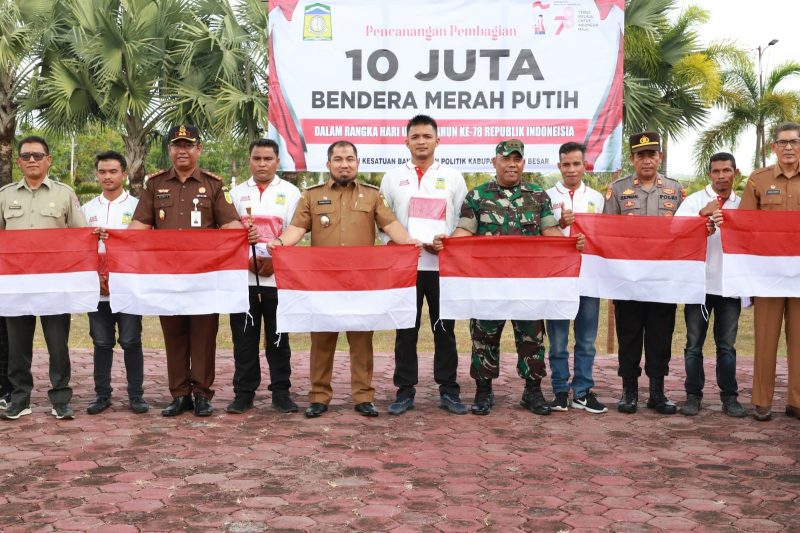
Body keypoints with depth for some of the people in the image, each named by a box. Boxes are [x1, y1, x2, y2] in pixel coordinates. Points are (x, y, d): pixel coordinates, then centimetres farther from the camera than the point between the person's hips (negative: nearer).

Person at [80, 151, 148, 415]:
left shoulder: (136, 206, 2)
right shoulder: (87, 209, 11)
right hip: (97, 289, 3)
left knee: (131, 342, -1)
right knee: (101, 343, 8)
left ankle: (136, 394, 8)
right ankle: (102, 394, 16)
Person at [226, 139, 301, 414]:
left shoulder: (290, 192, 7)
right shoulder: (237, 193, 12)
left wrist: (274, 261, -11)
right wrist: (246, 259, -8)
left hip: (278, 276, -1)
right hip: (243, 276, 1)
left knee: (278, 338, 4)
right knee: (244, 338, 4)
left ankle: (281, 392, 12)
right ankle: (244, 392, 11)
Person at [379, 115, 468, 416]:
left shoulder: (453, 177, 8)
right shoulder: (393, 178, 9)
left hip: (443, 265, 0)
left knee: (445, 330, 4)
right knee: (406, 331, 4)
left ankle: (448, 391, 12)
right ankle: (405, 391, 12)